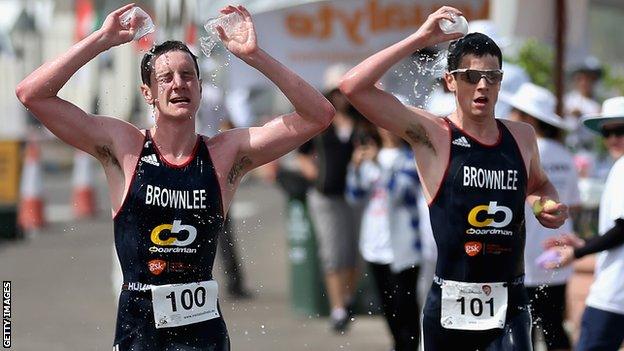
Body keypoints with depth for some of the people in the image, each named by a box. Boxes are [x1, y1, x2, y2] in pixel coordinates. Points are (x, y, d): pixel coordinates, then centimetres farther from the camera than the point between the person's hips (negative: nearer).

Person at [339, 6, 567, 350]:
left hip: (509, 305, 2)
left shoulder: (522, 136, 8)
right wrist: (419, 39, -16)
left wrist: (549, 207, 7)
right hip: (449, 304, -2)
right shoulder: (433, 136, -5)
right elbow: (354, 87, -16)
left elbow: (540, 185, 31)